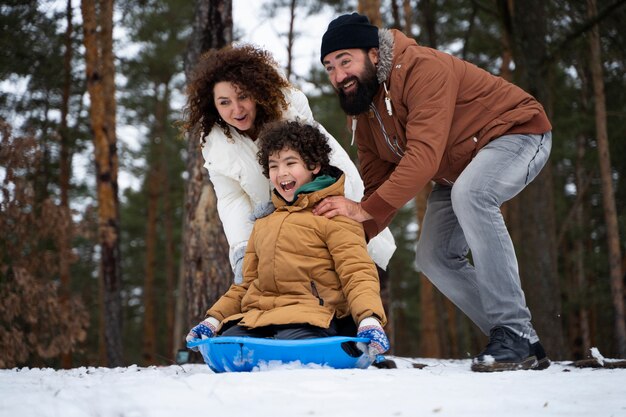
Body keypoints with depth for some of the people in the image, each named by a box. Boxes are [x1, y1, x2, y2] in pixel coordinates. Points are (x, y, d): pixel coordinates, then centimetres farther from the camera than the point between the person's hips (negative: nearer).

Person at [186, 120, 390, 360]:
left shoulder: (333, 215, 6)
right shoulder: (263, 225, 29)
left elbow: (357, 273, -5)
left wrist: (369, 318, -24)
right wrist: (214, 318, 17)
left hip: (307, 317, -4)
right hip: (257, 316, 5)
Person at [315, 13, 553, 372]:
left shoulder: (422, 68, -30)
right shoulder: (362, 107, -2)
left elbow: (424, 155, -40)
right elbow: (378, 181, -2)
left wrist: (365, 208, -41)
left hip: (516, 132, -9)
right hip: (456, 171, 9)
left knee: (468, 194, -38)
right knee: (435, 258, -1)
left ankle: (515, 331, -33)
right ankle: (520, 346, 6)